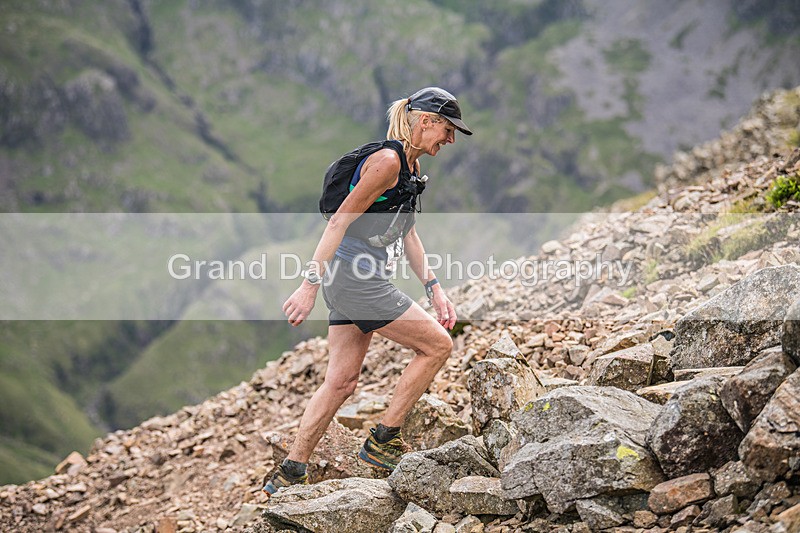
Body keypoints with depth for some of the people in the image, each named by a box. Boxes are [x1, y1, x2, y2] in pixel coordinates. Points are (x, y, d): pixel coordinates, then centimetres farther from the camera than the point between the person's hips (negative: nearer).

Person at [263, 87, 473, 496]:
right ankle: (381, 440, 5)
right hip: (354, 278, -10)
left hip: (353, 280, 10)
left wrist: (433, 288, 16)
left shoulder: (412, 166, 15)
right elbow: (340, 221, -19)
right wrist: (310, 284, -23)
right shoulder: (386, 161, -16)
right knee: (437, 344, -2)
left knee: (341, 382, 10)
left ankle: (290, 474, 15)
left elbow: (408, 234, 21)